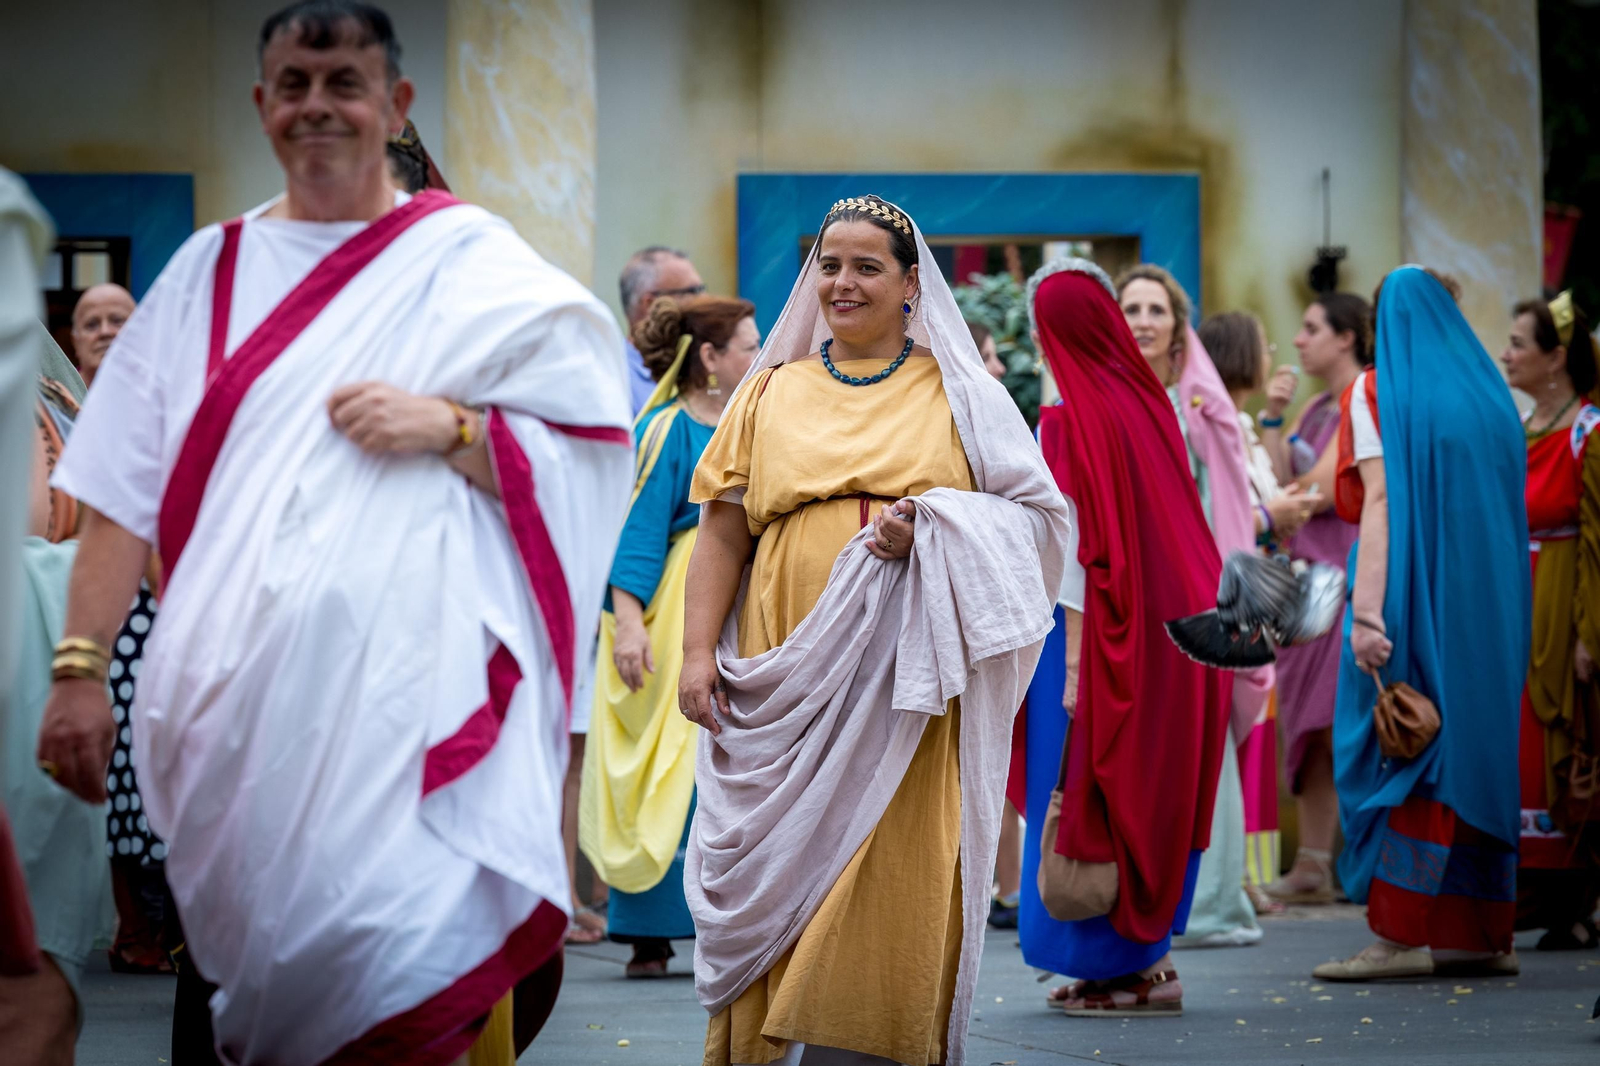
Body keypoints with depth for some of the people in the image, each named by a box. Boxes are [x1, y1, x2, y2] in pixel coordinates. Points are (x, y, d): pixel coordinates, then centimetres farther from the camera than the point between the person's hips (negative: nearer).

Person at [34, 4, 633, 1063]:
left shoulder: (470, 264, 7)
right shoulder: (209, 271, 15)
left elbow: (592, 451, 3)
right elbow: (126, 489, 10)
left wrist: (449, 426, -12)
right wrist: (80, 665, 1)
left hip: (410, 697, -3)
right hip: (236, 699, 4)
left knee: (406, 972, -18)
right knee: (265, 962, 3)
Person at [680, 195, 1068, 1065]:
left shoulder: (958, 394, 11)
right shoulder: (771, 392, 16)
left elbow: (1034, 514, 6)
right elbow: (723, 534, 11)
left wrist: (931, 526, -11)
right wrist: (697, 650, 0)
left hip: (908, 681, -2)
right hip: (787, 674, 2)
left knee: (891, 881, -9)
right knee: (781, 877, -3)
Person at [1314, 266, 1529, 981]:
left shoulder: (1379, 392, -3)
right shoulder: (1489, 394, 13)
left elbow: (1378, 502, -13)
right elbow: (1506, 507, 12)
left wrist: (1367, 612, -19)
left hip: (1411, 596, -6)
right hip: (1486, 604, 6)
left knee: (1394, 753, -4)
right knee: (1477, 748, 8)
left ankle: (1400, 934, -10)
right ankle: (1482, 934, 8)